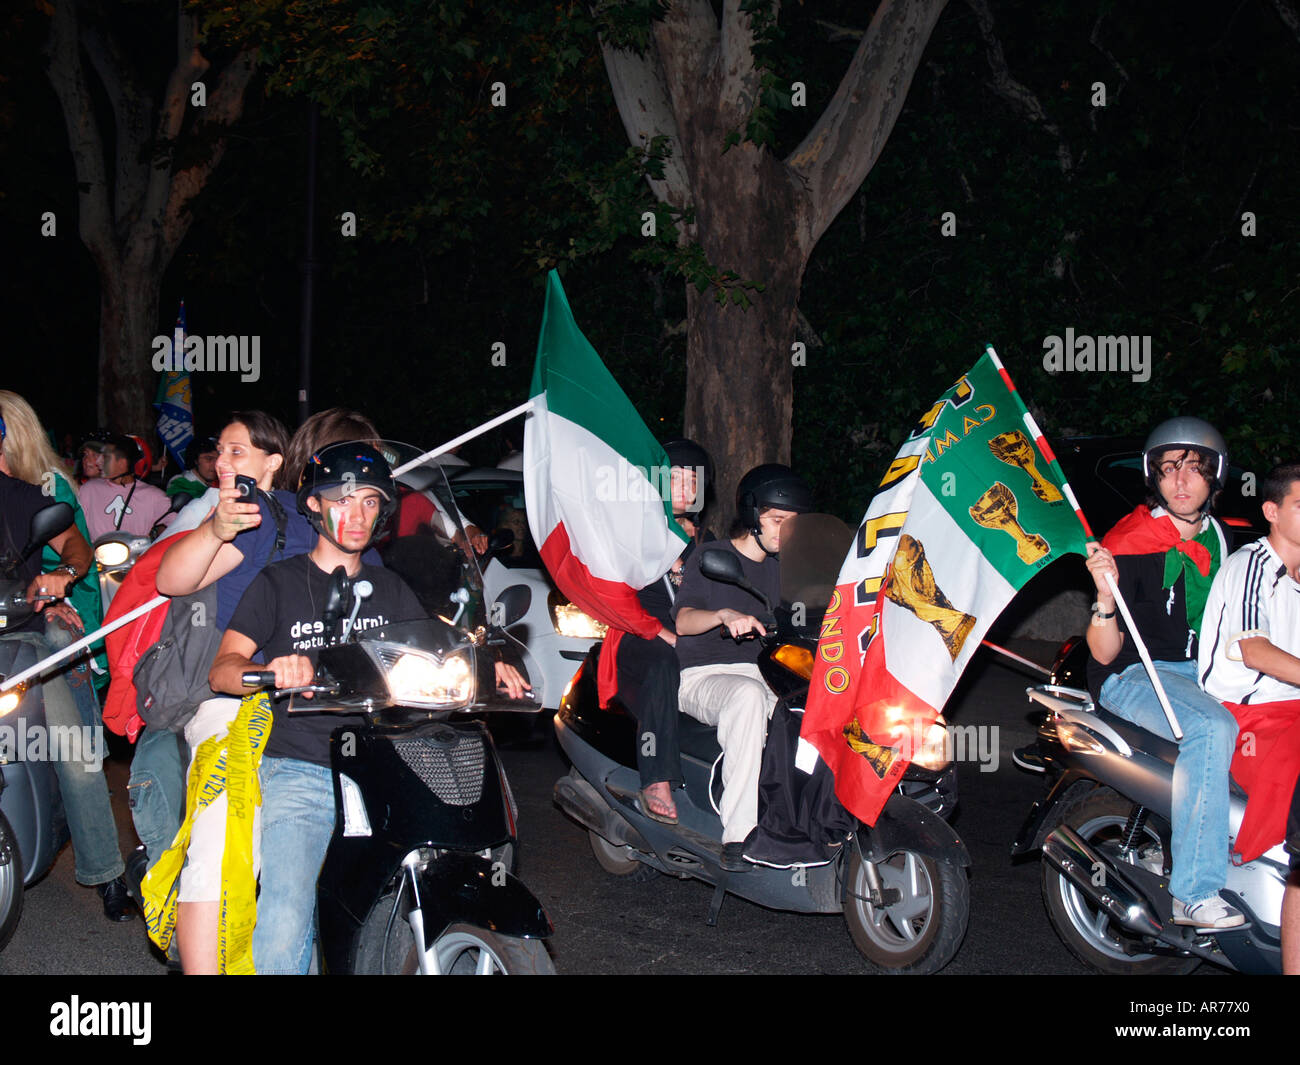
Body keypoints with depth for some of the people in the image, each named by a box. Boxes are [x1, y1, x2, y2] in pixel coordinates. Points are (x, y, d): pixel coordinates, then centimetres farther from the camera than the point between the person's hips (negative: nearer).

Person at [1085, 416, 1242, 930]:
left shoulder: (1215, 538, 11)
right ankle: (1194, 892, -33)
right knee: (1213, 729, -34)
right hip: (1133, 675, -7)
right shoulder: (1129, 546, -10)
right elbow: (1105, 653, -13)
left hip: (1197, 672, 7)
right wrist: (1106, 598, -31)